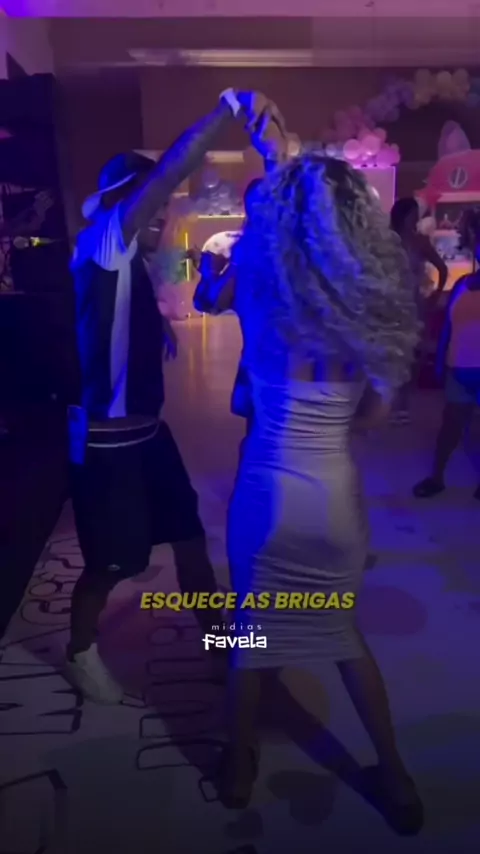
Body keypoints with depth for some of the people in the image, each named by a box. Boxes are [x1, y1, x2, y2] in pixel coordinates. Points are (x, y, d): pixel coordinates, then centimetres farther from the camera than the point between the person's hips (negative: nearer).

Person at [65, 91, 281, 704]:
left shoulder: (133, 261, 12)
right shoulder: (100, 245, -15)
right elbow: (169, 170, -26)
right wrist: (232, 105, -25)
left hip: (147, 428, 9)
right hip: (106, 439, -8)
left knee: (189, 534, 16)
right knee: (108, 564, 8)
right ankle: (79, 653, 34)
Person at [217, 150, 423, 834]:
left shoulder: (262, 291, -11)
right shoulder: (375, 300, -6)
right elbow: (376, 415, -1)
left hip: (269, 489, -2)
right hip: (338, 493, 3)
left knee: (252, 629, 20)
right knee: (342, 630, 25)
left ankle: (240, 765, 40)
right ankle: (393, 772, 37)